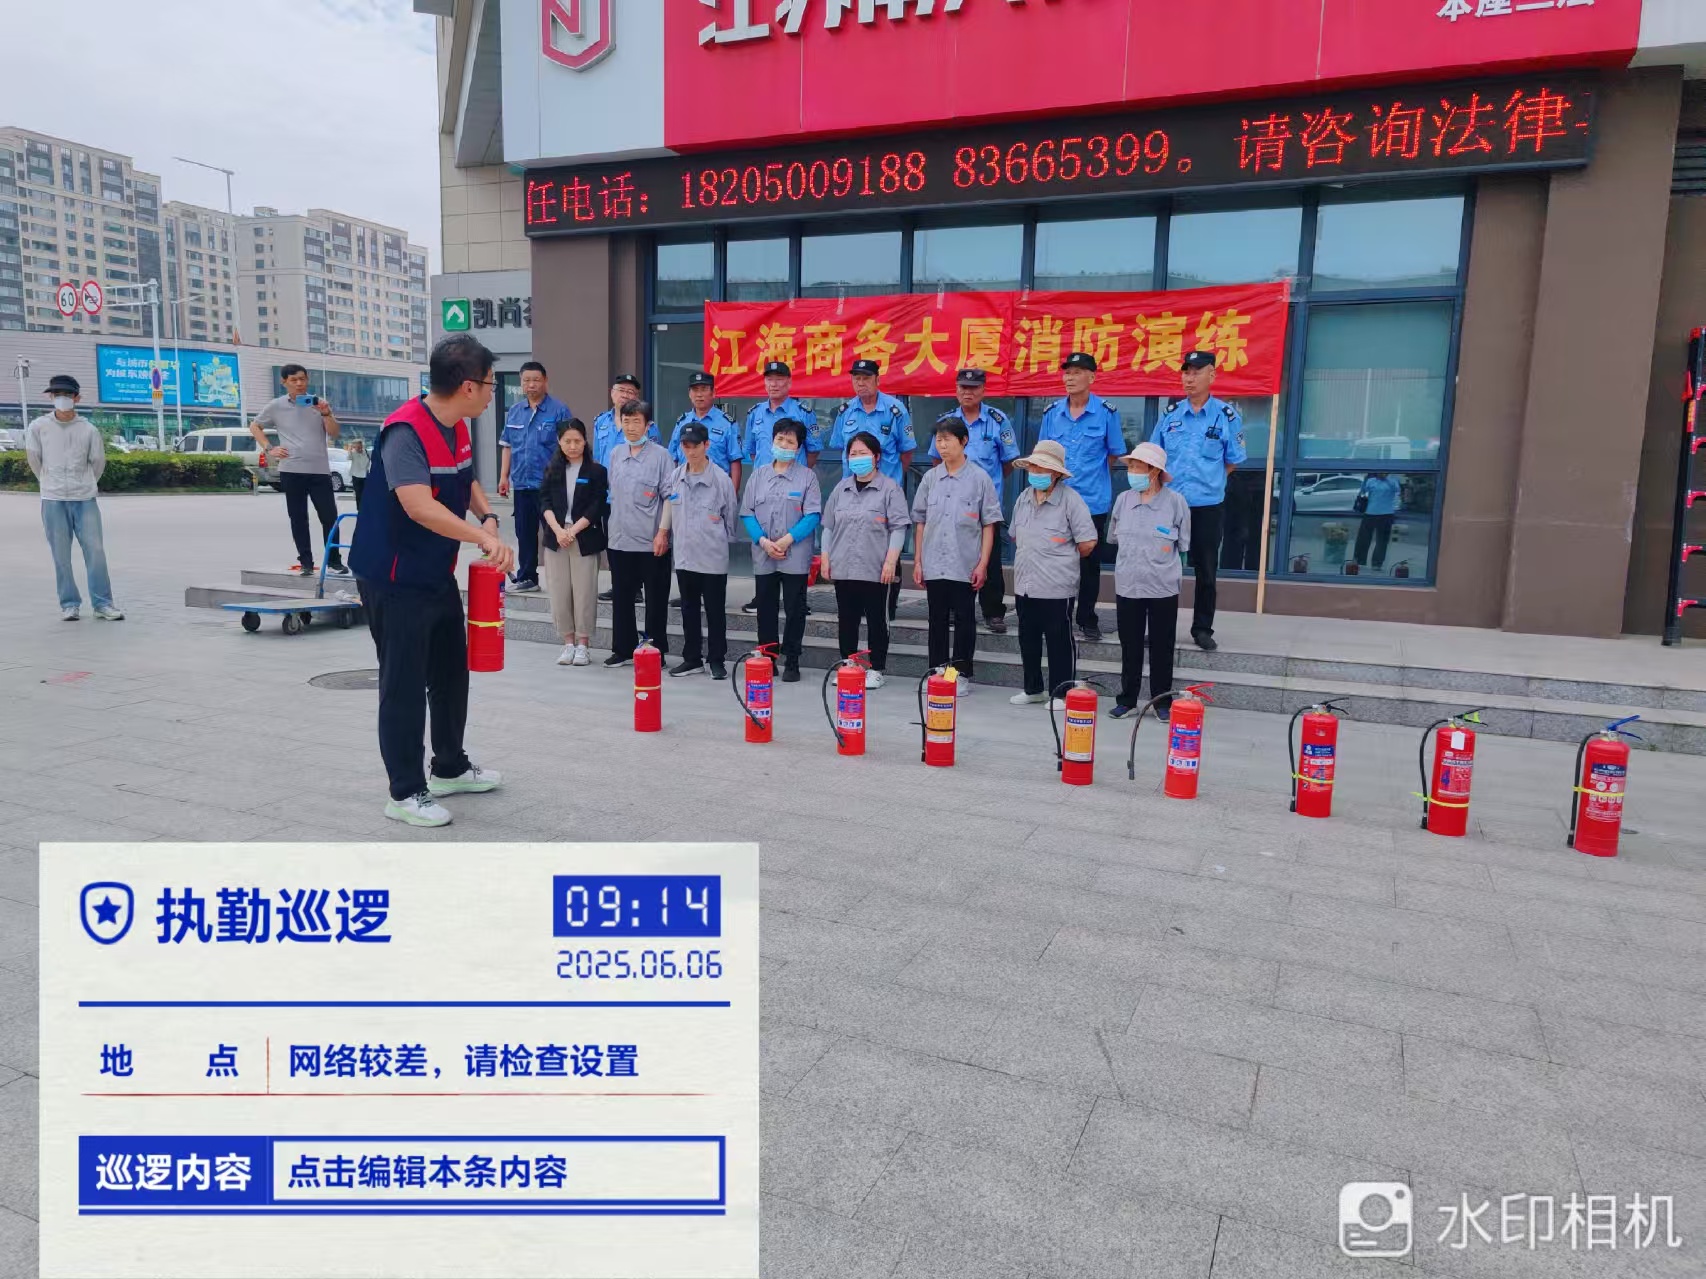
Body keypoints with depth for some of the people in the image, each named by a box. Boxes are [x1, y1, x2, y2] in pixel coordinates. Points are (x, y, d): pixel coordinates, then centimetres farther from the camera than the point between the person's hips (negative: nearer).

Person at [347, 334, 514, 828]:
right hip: (394, 579, -10)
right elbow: (420, 507, -37)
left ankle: (449, 768, 36)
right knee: (404, 684, -1)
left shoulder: (458, 429, 4)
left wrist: (488, 518, 0)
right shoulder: (405, 432, -24)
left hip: (438, 575, 10)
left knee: (452, 672, 19)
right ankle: (406, 792, 11)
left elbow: (467, 481, 19)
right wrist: (483, 538, -36)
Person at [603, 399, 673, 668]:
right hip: (620, 540, 5)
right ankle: (623, 648, 22)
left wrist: (663, 533, -13)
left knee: (655, 600, 3)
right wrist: (612, 528, 16)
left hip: (652, 542, -5)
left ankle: (655, 651, 12)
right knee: (622, 597, 11)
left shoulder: (660, 455, -5)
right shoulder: (615, 455, 10)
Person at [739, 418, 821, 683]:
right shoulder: (758, 475, 9)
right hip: (763, 556, 3)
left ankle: (792, 662, 12)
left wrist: (788, 539, -16)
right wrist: (763, 541, -10)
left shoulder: (807, 476, 0)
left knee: (795, 609, 3)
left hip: (795, 557, -3)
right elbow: (747, 512, 5)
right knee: (765, 609, 9)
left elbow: (812, 515, -6)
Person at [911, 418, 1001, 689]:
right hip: (934, 565, 3)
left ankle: (962, 674, 14)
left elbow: (989, 524, -1)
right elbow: (920, 521, 11)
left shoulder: (979, 478, -2)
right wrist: (917, 561, 7)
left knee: (964, 620, 5)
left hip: (965, 565, -3)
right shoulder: (930, 478, 7)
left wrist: (982, 564, -7)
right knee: (937, 620, 10)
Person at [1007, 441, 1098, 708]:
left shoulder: (1070, 500, -11)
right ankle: (1033, 689, 28)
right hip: (1024, 584, 7)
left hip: (1056, 587, -6)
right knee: (1028, 639, 14)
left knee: (1058, 641, 3)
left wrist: (1063, 559, 1)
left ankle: (1059, 693, 13)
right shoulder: (1023, 498, 9)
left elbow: (1089, 542, -12)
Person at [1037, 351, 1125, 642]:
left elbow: (1115, 454, 4)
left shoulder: (1107, 412, -5)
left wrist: (1090, 471, 4)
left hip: (1093, 500, -2)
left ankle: (1087, 619, 19)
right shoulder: (1052, 412, 3)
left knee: (1090, 563, 8)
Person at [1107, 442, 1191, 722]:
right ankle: (1127, 699, 22)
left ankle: (1162, 701, 20)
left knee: (1162, 648, 8)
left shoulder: (1175, 502, -8)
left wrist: (1159, 558, 6)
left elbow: (1183, 545, 3)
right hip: (1127, 585, 2)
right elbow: (1114, 537, 14)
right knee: (1130, 646, 11)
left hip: (1163, 587, -2)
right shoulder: (1123, 500, 0)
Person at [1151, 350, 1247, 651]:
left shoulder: (1227, 416, -3)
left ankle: (1203, 629, 18)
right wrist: (1172, 480, 7)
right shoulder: (1170, 413, 4)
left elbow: (1232, 462, 5)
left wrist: (1206, 481, 2)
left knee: (1206, 571, 6)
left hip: (1207, 504, -2)